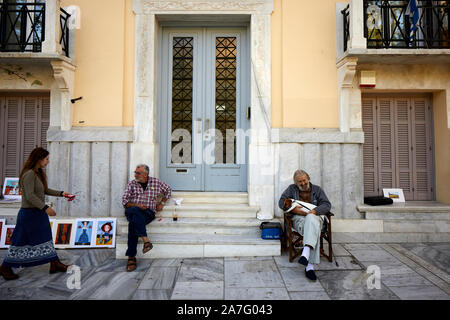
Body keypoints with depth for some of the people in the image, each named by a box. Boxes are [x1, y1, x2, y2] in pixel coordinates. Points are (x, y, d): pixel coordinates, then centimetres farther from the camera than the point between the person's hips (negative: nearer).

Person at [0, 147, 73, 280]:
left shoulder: (39, 173, 9)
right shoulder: (29, 174, -20)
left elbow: (45, 190, 18)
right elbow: (30, 196, -26)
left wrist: (61, 193, 13)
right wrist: (46, 207, -27)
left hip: (39, 212, 10)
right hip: (29, 213, -9)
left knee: (45, 238, 12)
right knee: (22, 241, 4)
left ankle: (55, 264, 20)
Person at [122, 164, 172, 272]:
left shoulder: (156, 182, 11)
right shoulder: (132, 184, 12)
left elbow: (168, 190, 24)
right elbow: (124, 201, 6)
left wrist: (162, 203, 13)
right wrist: (137, 205, -11)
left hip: (148, 213, -1)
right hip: (131, 211, 1)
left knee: (133, 224, -34)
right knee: (135, 211, -38)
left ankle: (131, 257, -31)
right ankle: (146, 240, -43)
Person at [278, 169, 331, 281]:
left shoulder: (317, 189, 19)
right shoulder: (292, 189, 19)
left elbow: (327, 205, 7)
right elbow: (281, 202, 9)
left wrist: (315, 211, -14)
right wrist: (294, 209, -10)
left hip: (314, 216, 0)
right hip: (298, 218, 0)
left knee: (311, 218, -41)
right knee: (314, 230, -36)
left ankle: (306, 253, -53)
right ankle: (310, 266, -46)